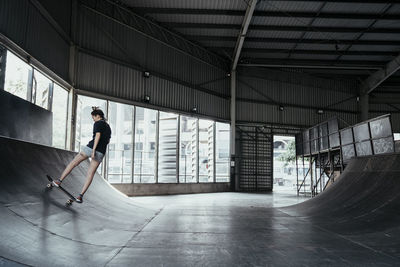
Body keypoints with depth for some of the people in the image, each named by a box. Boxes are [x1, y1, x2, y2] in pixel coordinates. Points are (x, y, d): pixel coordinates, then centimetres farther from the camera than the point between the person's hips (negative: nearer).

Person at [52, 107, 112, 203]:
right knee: (91, 174, 4)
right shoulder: (108, 127, 19)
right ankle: (81, 195, 0)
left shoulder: (98, 123, -2)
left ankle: (59, 181, 20)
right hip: (101, 153, 6)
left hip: (91, 147, -6)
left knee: (73, 163, 13)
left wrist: (93, 150, -22)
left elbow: (97, 136, -17)